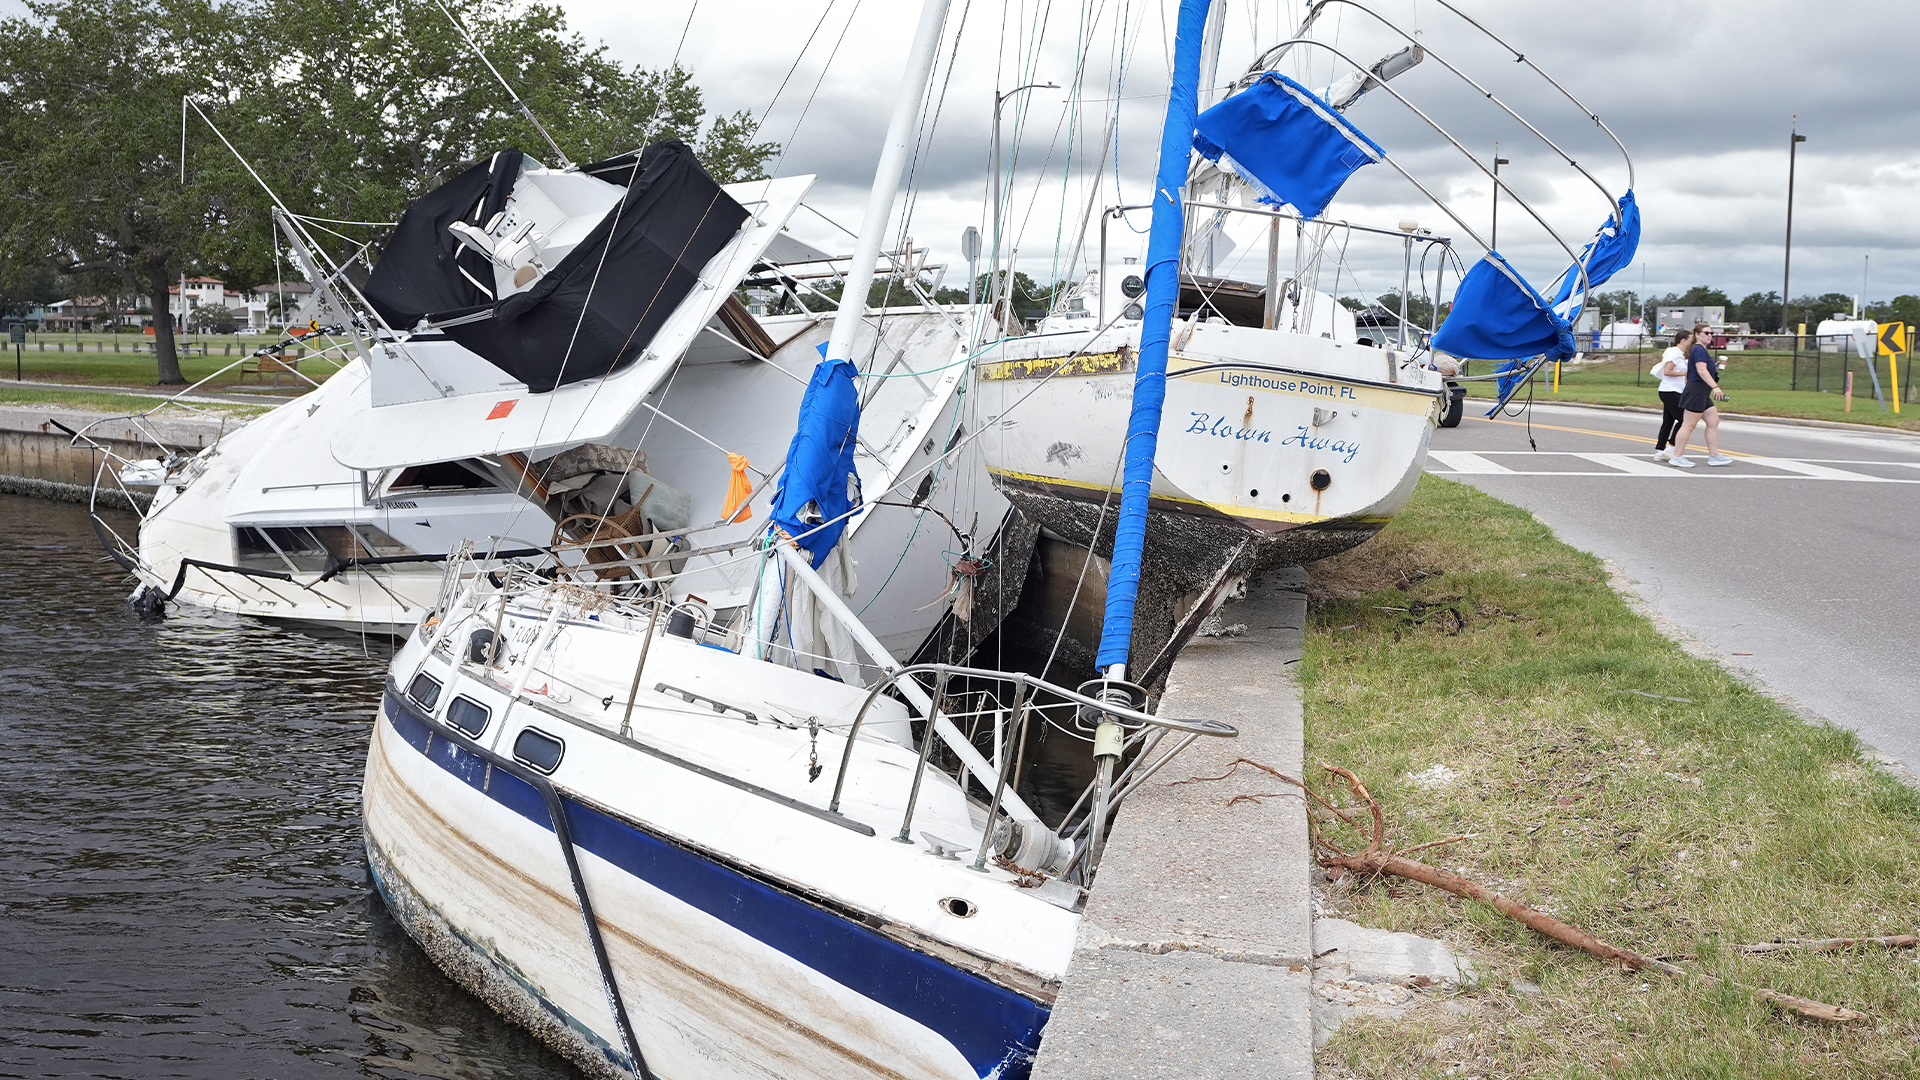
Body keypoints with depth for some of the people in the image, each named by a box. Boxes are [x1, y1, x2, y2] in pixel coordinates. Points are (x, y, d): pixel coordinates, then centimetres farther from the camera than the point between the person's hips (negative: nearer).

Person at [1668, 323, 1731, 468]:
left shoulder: (1700, 350, 21)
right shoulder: (1699, 350, -12)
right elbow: (1702, 370, -24)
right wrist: (1715, 386, -30)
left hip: (1702, 395, 11)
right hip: (1696, 391, -11)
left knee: (1714, 421, 9)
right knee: (1689, 424, -7)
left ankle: (1714, 455, 10)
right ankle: (1677, 457, -4)